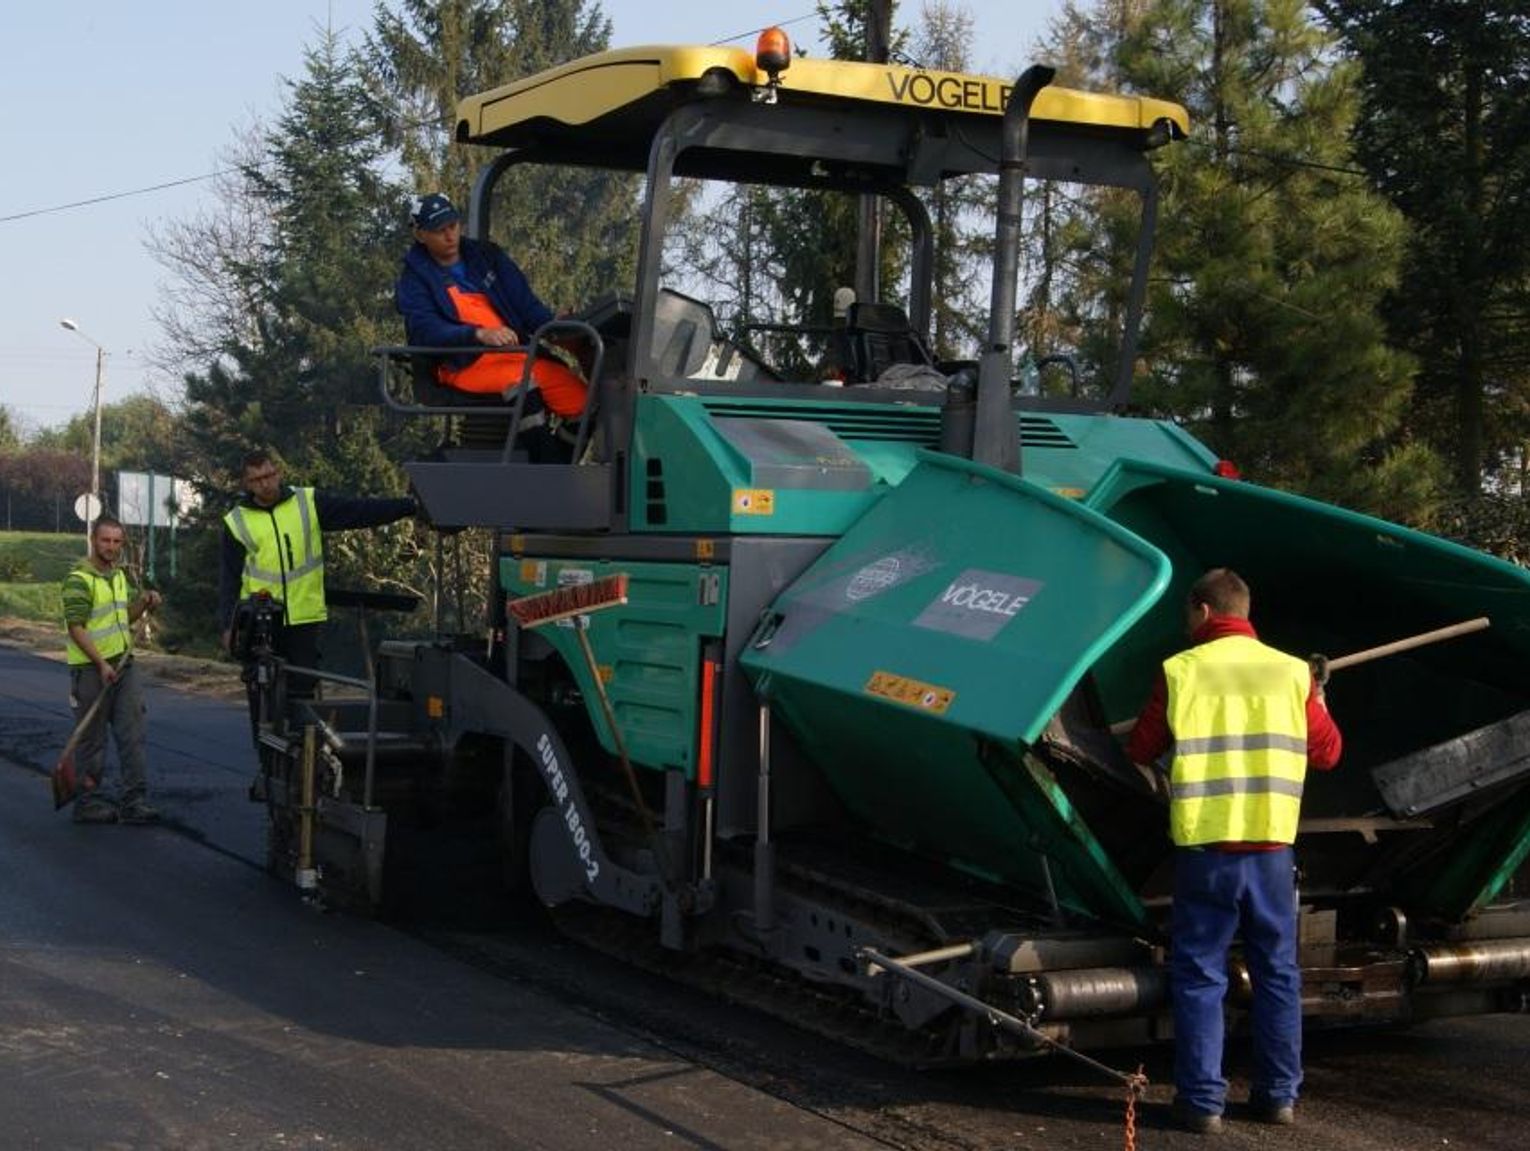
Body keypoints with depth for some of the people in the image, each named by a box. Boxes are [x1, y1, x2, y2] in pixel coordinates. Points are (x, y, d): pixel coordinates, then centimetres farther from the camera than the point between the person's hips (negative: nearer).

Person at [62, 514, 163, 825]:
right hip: (90, 668, -7)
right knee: (92, 738, 1)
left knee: (132, 732, 2)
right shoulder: (79, 579, -12)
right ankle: (88, 802, 11)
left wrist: (143, 604, 6)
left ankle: (134, 800, 5)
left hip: (123, 664, 7)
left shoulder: (119, 574, 14)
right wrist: (102, 664, -22)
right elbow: (76, 628, -17)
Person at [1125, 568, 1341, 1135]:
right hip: (1272, 845, 2)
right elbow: (1327, 752, 9)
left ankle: (1203, 1099, 5)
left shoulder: (1179, 671, -4)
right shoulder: (1292, 672, 2)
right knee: (1277, 972, 14)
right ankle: (1279, 1094, 19)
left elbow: (1141, 750, 5)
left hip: (1204, 844, -2)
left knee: (1199, 975, 6)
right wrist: (1318, 705, 28)